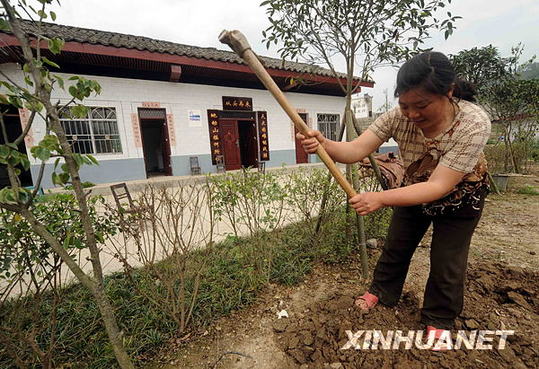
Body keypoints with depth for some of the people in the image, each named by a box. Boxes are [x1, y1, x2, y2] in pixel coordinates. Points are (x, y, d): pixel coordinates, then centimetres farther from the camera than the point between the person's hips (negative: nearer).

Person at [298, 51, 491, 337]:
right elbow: (356, 149, -33)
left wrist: (380, 199, -52)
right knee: (395, 246, 13)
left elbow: (439, 187, -40)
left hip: (459, 197, -2)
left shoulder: (474, 124, -35)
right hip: (415, 189, 3)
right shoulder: (398, 116, -26)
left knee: (447, 262, 5)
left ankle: (439, 319, 31)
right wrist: (324, 145, -54)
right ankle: (381, 292, 37)